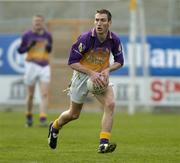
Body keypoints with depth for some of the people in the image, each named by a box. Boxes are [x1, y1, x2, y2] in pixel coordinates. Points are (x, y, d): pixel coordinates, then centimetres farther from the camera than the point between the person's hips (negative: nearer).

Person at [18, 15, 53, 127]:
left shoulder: (47, 36, 6)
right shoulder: (27, 35, -2)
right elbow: (20, 50, 1)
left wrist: (49, 48, -5)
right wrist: (29, 46, -16)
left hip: (45, 67, 2)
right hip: (32, 66, -2)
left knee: (44, 94, -10)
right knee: (31, 94, 5)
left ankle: (43, 119, -13)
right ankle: (29, 116, 27)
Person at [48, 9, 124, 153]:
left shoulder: (114, 40, -12)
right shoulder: (85, 38, -23)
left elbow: (119, 61, 3)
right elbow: (72, 62, -19)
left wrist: (107, 70, -17)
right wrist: (91, 73, -28)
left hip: (101, 76, 3)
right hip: (82, 75, -3)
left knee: (110, 104, -22)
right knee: (74, 114, 9)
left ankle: (103, 144, -22)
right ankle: (55, 127, 43)